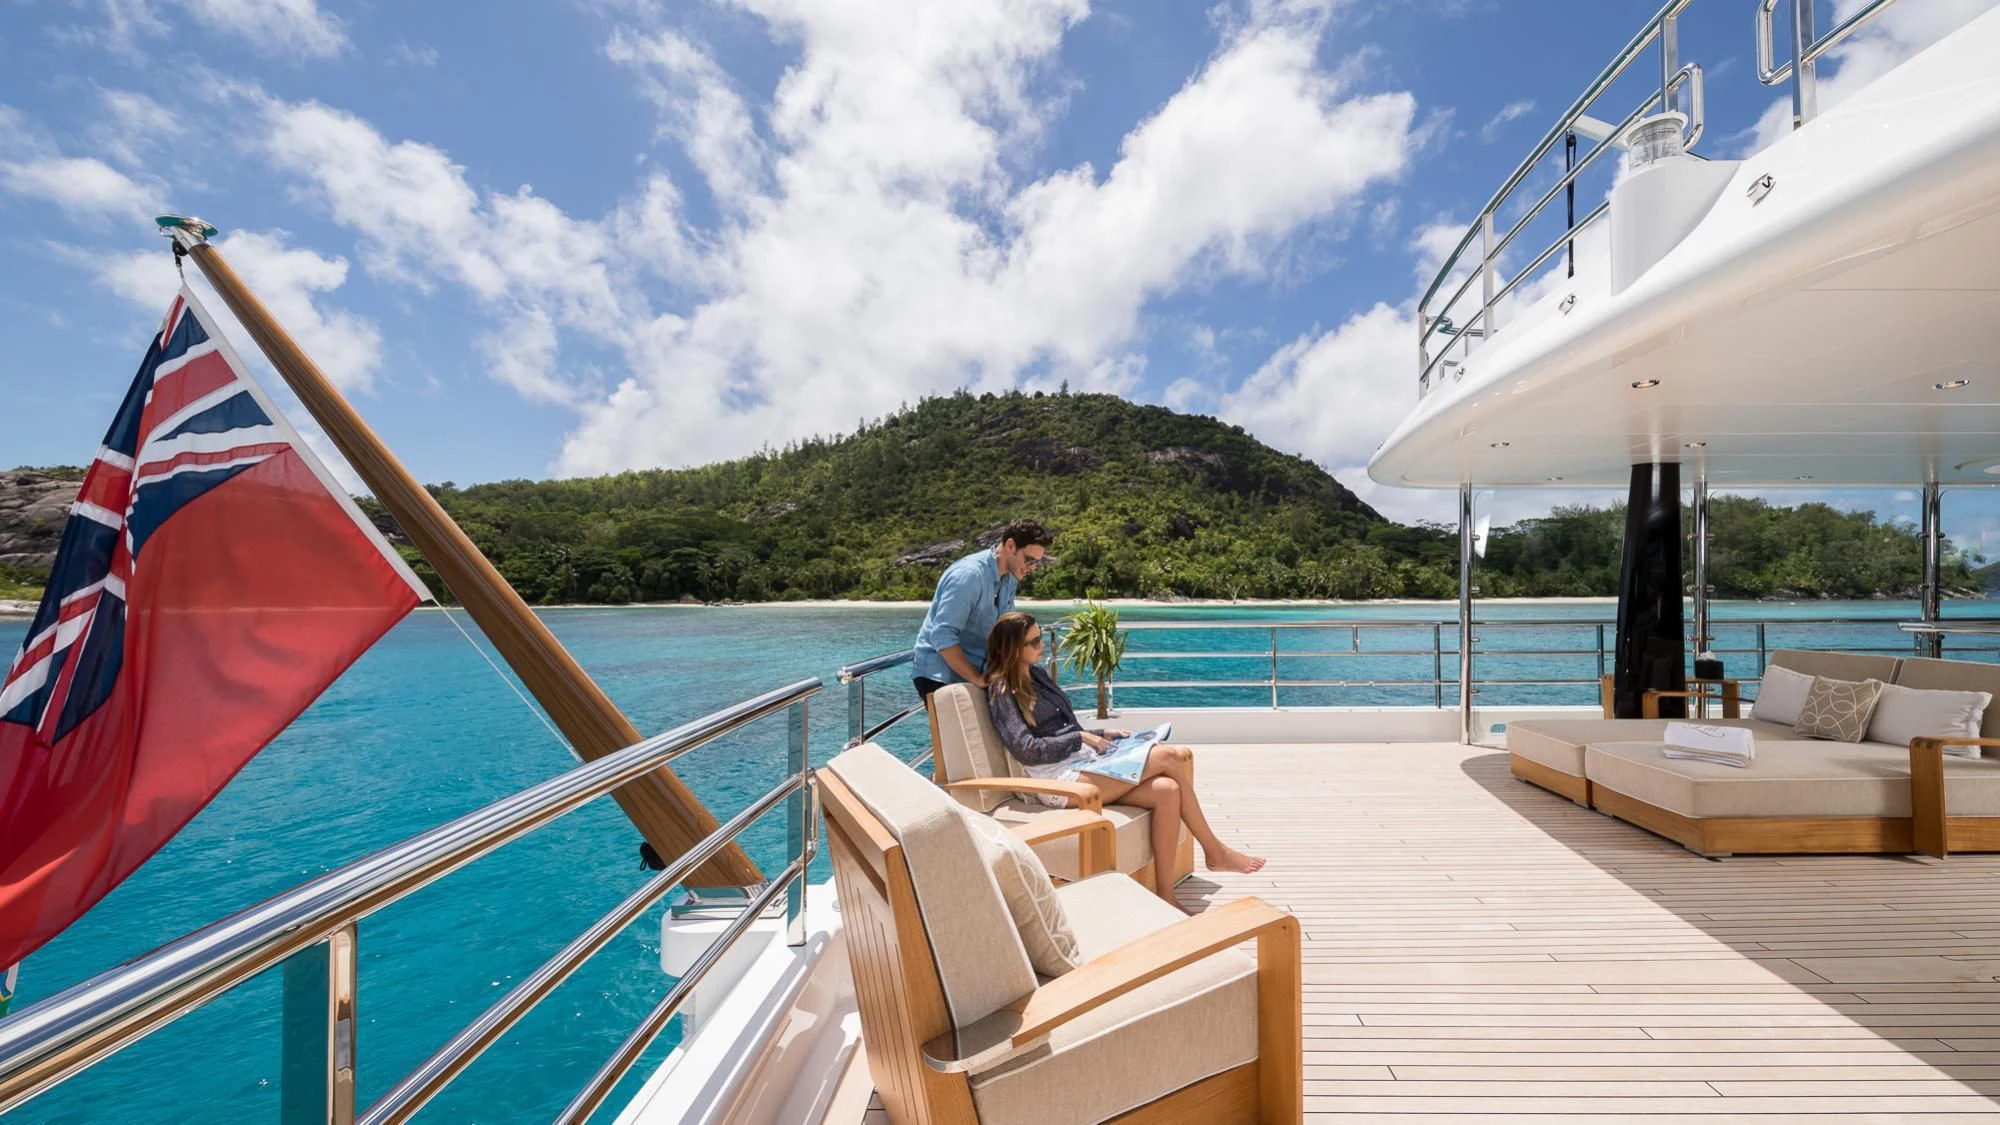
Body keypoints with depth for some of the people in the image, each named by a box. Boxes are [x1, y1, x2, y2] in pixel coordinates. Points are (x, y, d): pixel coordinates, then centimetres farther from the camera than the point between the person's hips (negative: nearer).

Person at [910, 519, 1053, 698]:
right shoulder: (969, 574, -24)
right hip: (940, 675, -8)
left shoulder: (1010, 577, 2)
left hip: (974, 674, 8)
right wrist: (976, 679, -25)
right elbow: (942, 636, -28)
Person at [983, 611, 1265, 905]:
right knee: (1171, 757, -17)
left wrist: (1102, 735, 9)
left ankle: (1164, 893, -14)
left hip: (1086, 761, 8)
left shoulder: (1037, 674, 18)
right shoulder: (1002, 691, -5)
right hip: (1062, 779, -8)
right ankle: (1214, 851, -1)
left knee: (1167, 789, -19)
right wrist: (1082, 738, -11)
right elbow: (1026, 750, -15)